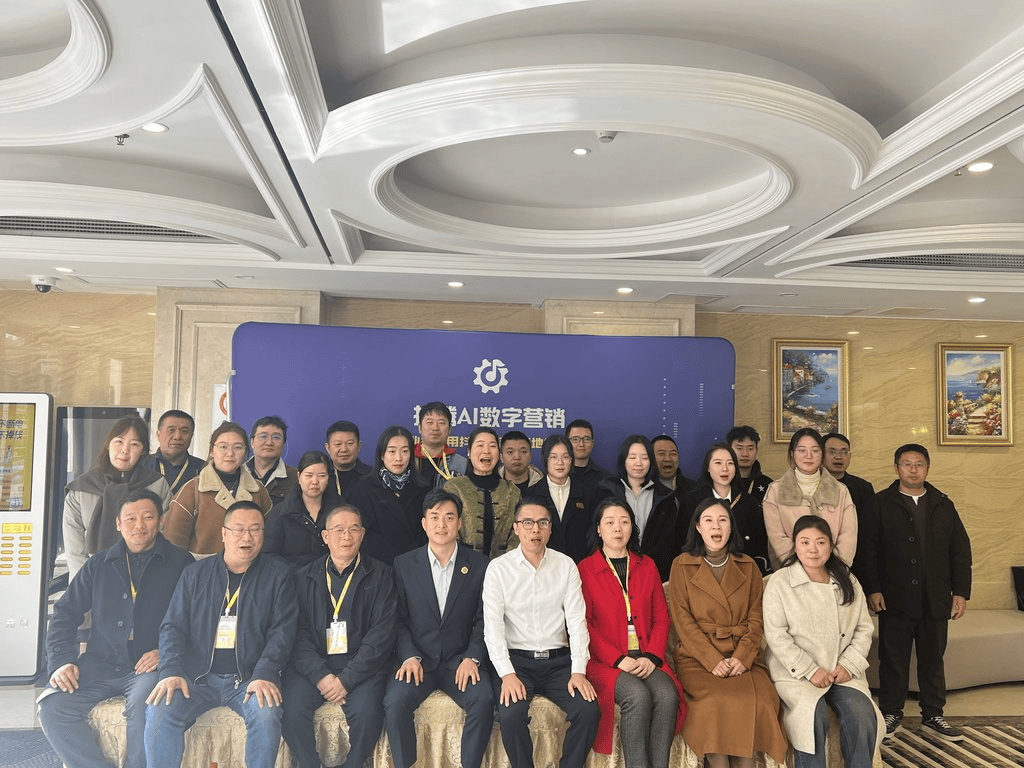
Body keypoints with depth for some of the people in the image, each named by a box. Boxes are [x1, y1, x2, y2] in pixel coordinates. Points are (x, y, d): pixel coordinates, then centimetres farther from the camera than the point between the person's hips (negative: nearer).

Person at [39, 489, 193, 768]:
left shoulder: (181, 564, 5)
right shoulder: (99, 565, 17)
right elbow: (65, 614, 16)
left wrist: (166, 652, -15)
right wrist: (61, 661, 0)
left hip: (150, 667, -4)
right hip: (100, 665, 4)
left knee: (143, 705, -34)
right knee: (52, 706, -21)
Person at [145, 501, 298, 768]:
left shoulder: (278, 574, 6)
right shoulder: (195, 574, 13)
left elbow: (282, 630, -1)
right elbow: (173, 627, 9)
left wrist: (264, 675, -16)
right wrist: (172, 672, -8)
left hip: (250, 677, -2)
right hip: (198, 676, 2)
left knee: (267, 716, -30)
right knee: (159, 711, -24)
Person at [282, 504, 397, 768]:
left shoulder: (380, 575, 5)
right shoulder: (304, 578, 12)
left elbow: (382, 634, -3)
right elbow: (298, 634, 4)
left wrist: (347, 679, -12)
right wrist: (320, 675, -12)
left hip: (360, 668, -2)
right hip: (313, 666, 2)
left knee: (366, 712, -28)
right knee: (291, 708, -25)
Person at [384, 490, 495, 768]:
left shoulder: (479, 564, 5)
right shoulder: (404, 564, 6)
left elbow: (483, 619, 3)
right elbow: (399, 619, 4)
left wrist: (472, 658, -11)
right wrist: (409, 657, -10)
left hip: (461, 659, 0)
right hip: (418, 658, 1)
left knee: (483, 700, -27)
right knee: (394, 702, -27)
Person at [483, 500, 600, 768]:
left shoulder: (566, 565, 5)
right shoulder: (498, 568, -1)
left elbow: (577, 620, 0)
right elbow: (493, 626, -7)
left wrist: (578, 671, -10)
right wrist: (507, 674, -18)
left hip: (558, 659, 2)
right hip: (517, 660, -2)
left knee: (589, 710, -21)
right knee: (511, 714, -27)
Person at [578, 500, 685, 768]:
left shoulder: (647, 567, 17)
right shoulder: (585, 569, 5)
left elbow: (661, 618, 12)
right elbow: (584, 625, -2)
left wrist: (651, 657, -6)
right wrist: (618, 659, -13)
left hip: (646, 658, 3)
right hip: (605, 660, -3)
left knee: (667, 694, -27)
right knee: (637, 695, -31)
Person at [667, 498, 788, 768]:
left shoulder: (748, 567, 15)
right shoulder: (682, 566, 6)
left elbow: (755, 619, 9)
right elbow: (683, 620, -1)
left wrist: (742, 657, -9)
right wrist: (714, 661, -13)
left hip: (742, 656, 2)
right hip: (698, 656, -2)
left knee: (759, 700, -25)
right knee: (718, 701, -29)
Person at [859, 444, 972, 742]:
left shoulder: (943, 505, 10)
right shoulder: (881, 503, 0)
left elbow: (961, 550, 10)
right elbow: (869, 550, -3)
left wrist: (961, 591, 4)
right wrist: (872, 589, -10)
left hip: (935, 600, 3)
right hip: (895, 598, -3)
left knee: (933, 658, 12)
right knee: (893, 658, 6)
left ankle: (933, 715, 24)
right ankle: (891, 714, 18)